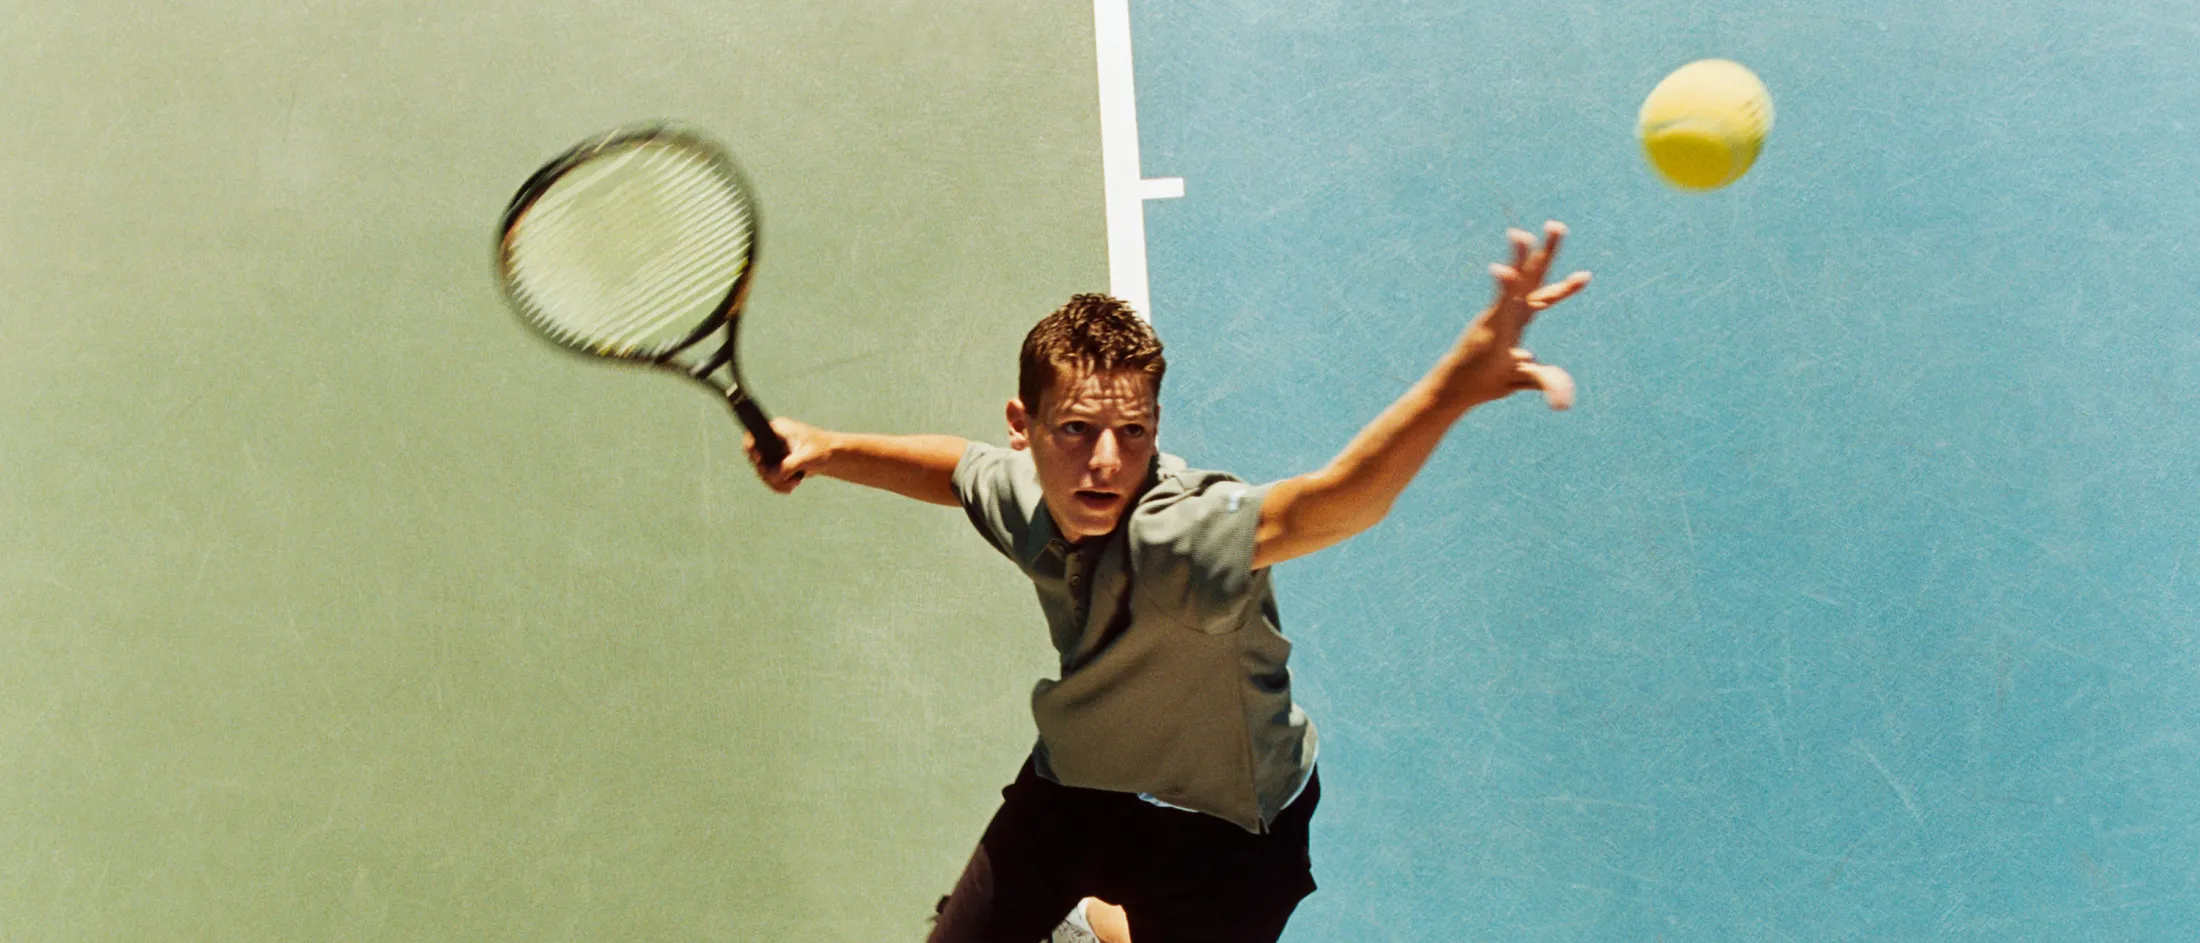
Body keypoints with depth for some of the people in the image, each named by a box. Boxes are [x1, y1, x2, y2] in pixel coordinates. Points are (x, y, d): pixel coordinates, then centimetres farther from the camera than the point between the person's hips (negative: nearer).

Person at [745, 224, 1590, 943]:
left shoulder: (1181, 533, -40)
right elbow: (951, 465, 9)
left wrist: (1460, 379, -77)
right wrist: (825, 450, -2)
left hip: (1219, 828, -6)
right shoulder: (1018, 491, -18)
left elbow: (1330, 502, -61)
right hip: (1072, 778, 6)